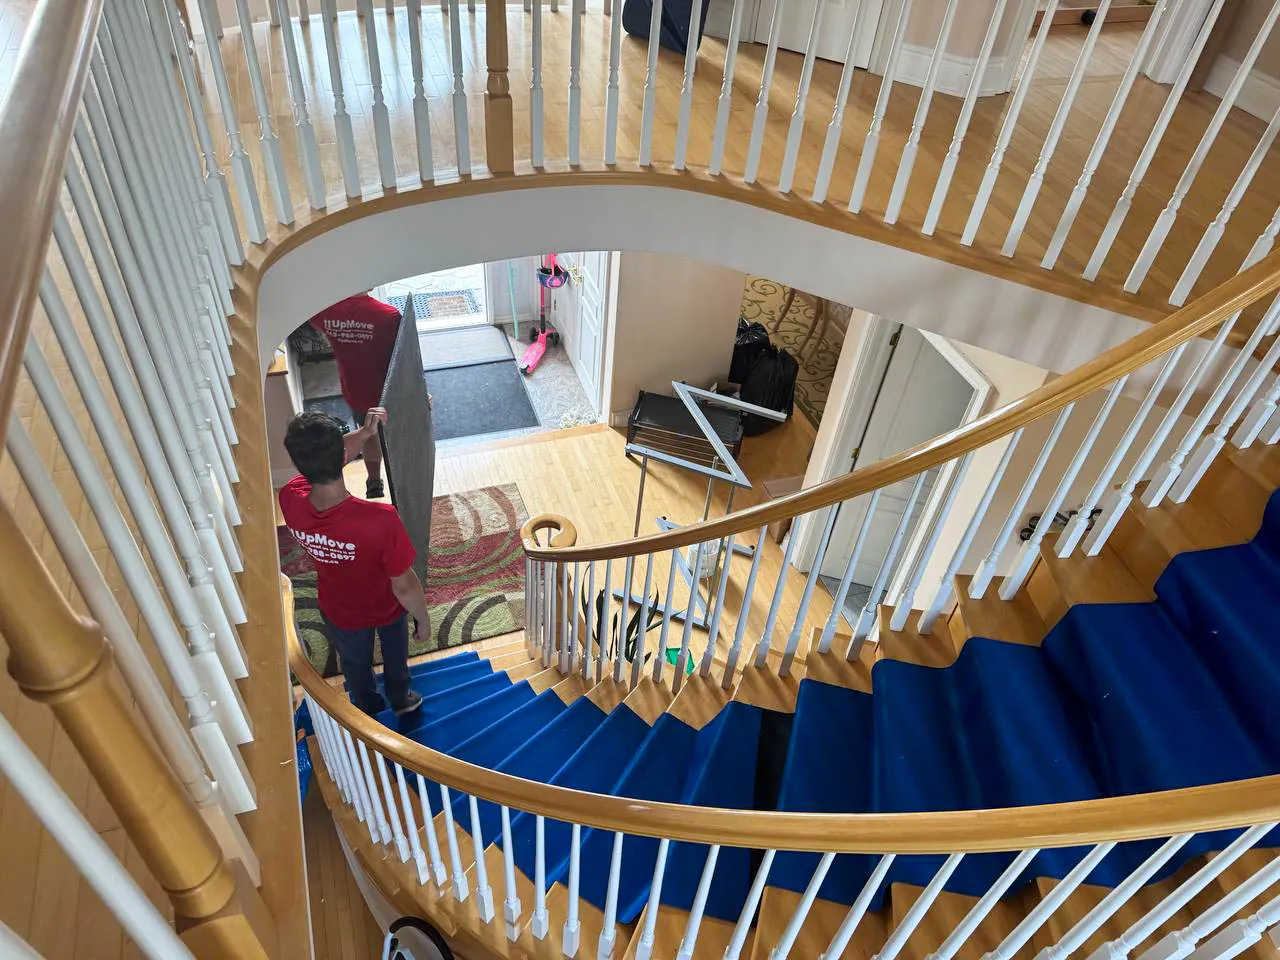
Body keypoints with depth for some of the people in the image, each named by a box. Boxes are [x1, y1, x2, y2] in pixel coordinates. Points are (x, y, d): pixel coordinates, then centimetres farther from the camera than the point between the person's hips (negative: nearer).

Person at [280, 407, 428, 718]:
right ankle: (401, 699, 61)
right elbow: (405, 587, -29)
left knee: (356, 665, 34)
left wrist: (364, 432, -10)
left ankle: (368, 710, 62)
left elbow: (317, 465, -7)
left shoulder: (290, 501, -32)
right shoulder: (381, 520, -45)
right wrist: (423, 619, -10)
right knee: (395, 654, 33)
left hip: (339, 613, 3)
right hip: (386, 608, -2)